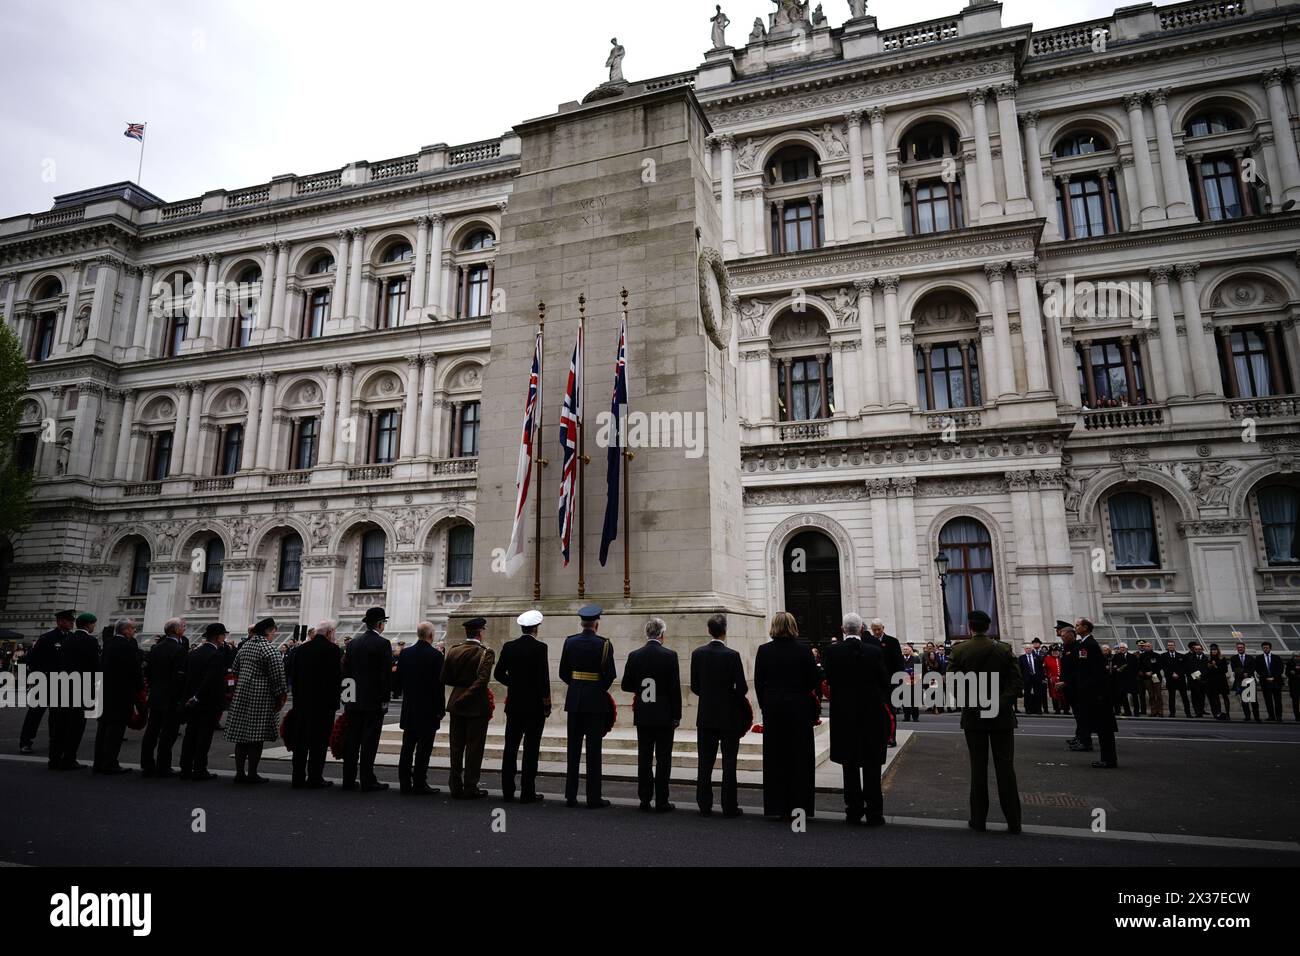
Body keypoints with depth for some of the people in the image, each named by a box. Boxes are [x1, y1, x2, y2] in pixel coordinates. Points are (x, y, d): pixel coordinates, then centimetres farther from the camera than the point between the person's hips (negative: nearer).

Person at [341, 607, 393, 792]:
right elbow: (386, 673, -13)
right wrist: (385, 698, -6)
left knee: (351, 740, 10)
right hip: (374, 700, -6)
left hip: (354, 700, 6)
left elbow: (346, 671, 10)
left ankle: (349, 779, 15)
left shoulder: (353, 643, 8)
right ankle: (367, 781, 0)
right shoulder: (383, 643, -10)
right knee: (369, 741, -2)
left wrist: (348, 696, 16)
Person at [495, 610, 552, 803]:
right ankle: (527, 792, 3)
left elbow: (499, 674, 5)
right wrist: (547, 703, -5)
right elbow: (543, 678, -14)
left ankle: (508, 791, 15)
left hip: (514, 705, 5)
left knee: (510, 747, 10)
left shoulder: (508, 647, 2)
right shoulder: (539, 648, -12)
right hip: (534, 706, -4)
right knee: (531, 749, 1)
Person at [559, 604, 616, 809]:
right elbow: (610, 675, -11)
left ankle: (570, 796, 15)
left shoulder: (570, 642, 1)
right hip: (595, 701, -4)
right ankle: (593, 798, 5)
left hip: (574, 700, 4)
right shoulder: (603, 644, -10)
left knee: (573, 748, 10)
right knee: (593, 750, 1)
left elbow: (563, 672, 5)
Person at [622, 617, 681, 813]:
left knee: (644, 758, 11)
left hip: (642, 716, 3)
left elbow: (626, 685, 3)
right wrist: (676, 716, -1)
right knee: (663, 759, 4)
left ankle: (644, 799, 16)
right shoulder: (669, 655, -10)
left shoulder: (635, 655, -1)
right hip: (664, 715, -3)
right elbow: (675, 688, -9)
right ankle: (661, 801, 7)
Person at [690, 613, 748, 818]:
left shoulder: (697, 654, -3)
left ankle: (704, 806, 15)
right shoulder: (732, 655, -14)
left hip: (705, 716, 3)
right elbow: (742, 688, -12)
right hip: (729, 716, -3)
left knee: (705, 763, 10)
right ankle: (729, 807, 9)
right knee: (729, 763, 5)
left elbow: (694, 687, 2)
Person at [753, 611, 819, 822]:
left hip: (773, 709, 2)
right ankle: (798, 804, 9)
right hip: (799, 708, -1)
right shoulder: (803, 649, -9)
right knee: (799, 756, 7)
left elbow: (758, 682, -1)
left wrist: (765, 706, 9)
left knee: (775, 757, 9)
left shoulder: (764, 650, -5)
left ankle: (777, 807, 15)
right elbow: (813, 681, -6)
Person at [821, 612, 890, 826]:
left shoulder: (832, 651, -9)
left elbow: (828, 680, -3)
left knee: (850, 766, 11)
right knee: (872, 766, 8)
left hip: (843, 714, 0)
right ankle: (873, 812, 11)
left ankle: (853, 811, 14)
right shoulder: (875, 652, -9)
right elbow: (885, 683, -3)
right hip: (872, 713, 0)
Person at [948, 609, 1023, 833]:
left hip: (973, 716, 0)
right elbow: (1016, 681, -8)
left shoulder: (959, 650, -5)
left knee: (978, 767, 7)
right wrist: (1002, 703, -11)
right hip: (1001, 716, 0)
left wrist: (970, 703, -2)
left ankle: (979, 819, 11)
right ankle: (1013, 821, 9)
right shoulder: (1003, 649, -2)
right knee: (1005, 767, 6)